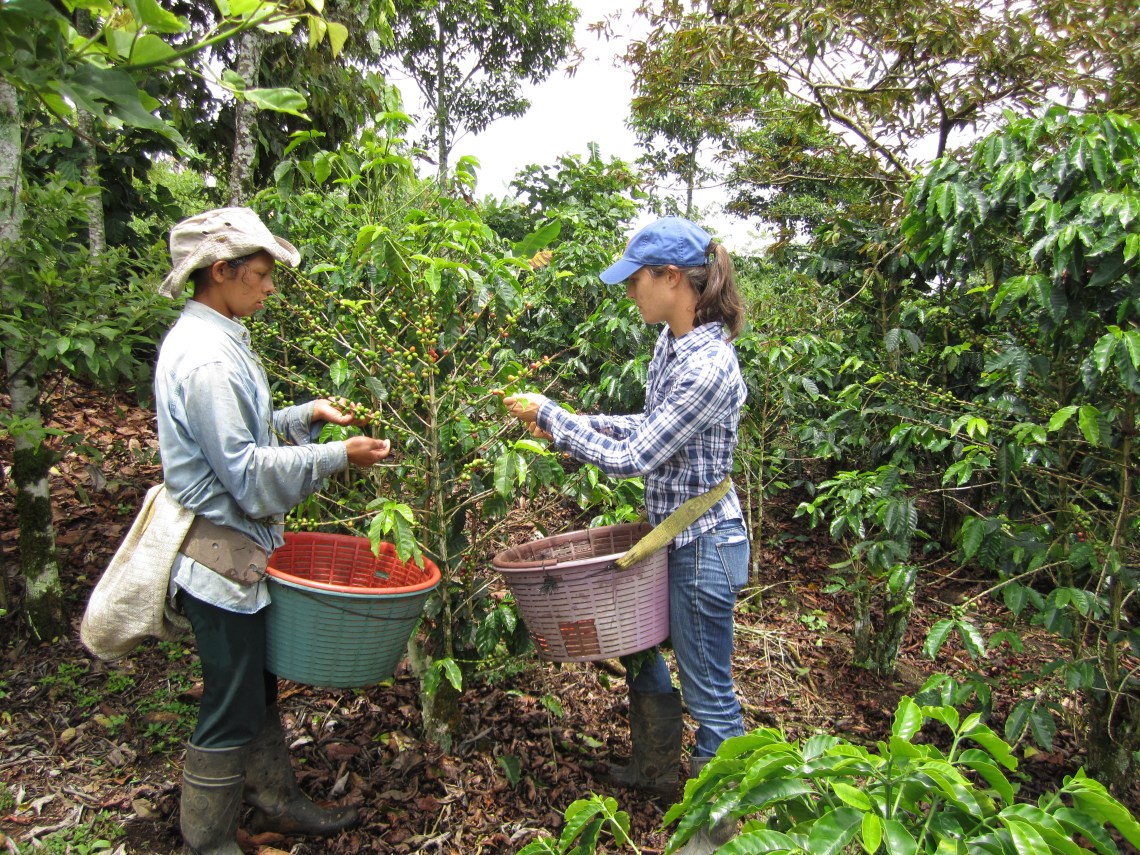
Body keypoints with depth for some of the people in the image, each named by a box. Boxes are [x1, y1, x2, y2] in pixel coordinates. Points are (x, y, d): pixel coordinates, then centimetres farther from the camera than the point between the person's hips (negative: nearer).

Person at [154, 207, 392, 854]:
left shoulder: (212, 340, 11)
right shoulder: (207, 358, -22)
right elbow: (246, 470, -24)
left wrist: (304, 416, 8)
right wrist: (339, 455, -19)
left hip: (237, 546, 10)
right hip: (220, 554, -10)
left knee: (258, 688, 21)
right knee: (232, 711, 5)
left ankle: (280, 802, 38)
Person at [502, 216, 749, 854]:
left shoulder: (708, 365, -27)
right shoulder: (671, 341, 2)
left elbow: (633, 458, -24)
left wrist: (551, 417, -16)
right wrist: (578, 424, 3)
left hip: (703, 544, -10)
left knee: (709, 691, 8)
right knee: (635, 644, 25)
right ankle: (659, 766, 49)